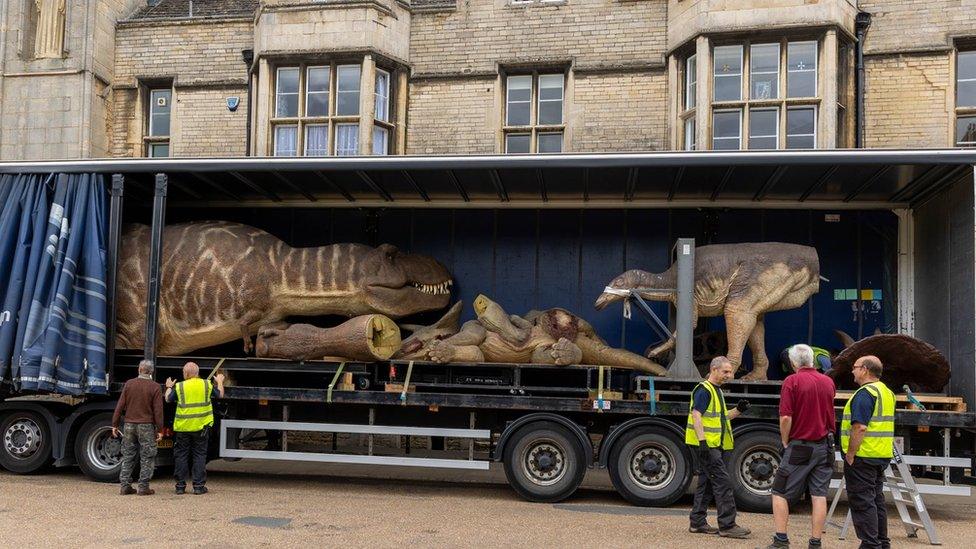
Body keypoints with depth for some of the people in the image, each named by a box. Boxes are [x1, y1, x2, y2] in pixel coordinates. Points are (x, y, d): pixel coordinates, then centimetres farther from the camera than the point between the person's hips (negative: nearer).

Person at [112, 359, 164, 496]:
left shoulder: (129, 384, 3)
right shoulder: (155, 387, -6)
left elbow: (120, 406, 4)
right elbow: (158, 410, -8)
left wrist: (115, 424, 11)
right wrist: (160, 430, -4)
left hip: (129, 425, 3)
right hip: (146, 426, -3)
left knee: (128, 456, 11)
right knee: (147, 458, 3)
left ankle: (125, 486, 12)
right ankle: (143, 487, 2)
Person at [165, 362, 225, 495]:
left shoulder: (179, 387, -5)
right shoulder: (206, 384, 0)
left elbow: (168, 399, 10)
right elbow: (220, 394, 14)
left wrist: (169, 387, 29)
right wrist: (220, 382, 33)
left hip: (182, 427, -1)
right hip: (201, 427, 1)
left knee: (181, 456, 10)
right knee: (199, 455, 7)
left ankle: (180, 486, 12)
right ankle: (199, 486, 5)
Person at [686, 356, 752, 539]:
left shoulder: (717, 391, 19)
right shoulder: (704, 390, -11)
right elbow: (696, 416, -19)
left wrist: (737, 411, 8)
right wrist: (702, 441, -25)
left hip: (716, 446, 10)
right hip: (707, 445, -10)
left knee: (706, 483, 11)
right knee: (722, 482, -10)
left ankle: (697, 523, 16)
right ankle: (727, 525, -7)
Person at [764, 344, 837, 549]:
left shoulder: (792, 381, -11)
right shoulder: (828, 382, 6)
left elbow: (786, 418, -15)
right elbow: (830, 414, 17)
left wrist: (785, 442, -5)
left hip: (800, 446, -5)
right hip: (824, 446, 5)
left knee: (780, 493, 5)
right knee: (819, 495, 7)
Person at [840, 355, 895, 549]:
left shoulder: (865, 393, -17)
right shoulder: (887, 392, 14)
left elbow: (859, 428, -25)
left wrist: (850, 455, -18)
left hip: (864, 455, -10)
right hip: (883, 456, 10)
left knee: (862, 502, -3)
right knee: (876, 500, 18)